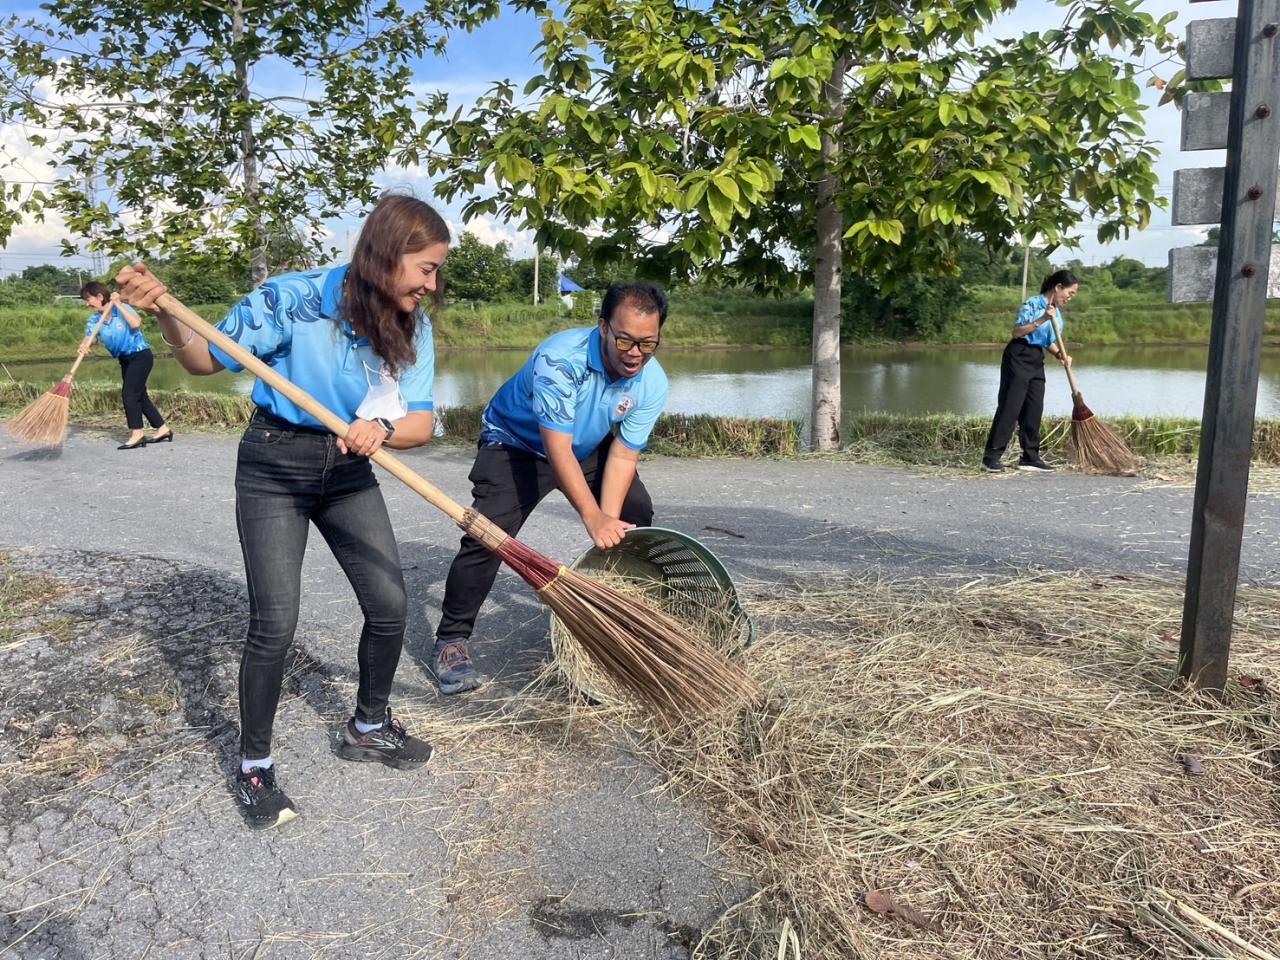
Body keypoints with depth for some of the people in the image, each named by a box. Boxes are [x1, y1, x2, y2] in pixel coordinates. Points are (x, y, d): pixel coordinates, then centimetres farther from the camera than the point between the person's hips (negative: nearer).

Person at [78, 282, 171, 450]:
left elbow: (136, 323, -32)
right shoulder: (93, 320, 1)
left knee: (129, 392, -14)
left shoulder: (122, 309, -13)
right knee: (140, 396, 10)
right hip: (125, 360, 7)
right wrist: (83, 347, -35)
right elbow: (88, 338, -13)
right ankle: (163, 430, 18)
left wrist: (119, 305, -26)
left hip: (141, 355, -7)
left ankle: (137, 434, -11)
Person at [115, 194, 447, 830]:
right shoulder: (296, 298, -20)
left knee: (390, 606, 2)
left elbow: (420, 423, -12)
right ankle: (254, 765, 17)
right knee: (274, 624, -7)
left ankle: (368, 727, 29)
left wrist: (382, 429, -33)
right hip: (274, 468, -4)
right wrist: (165, 316, -28)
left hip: (350, 473, 5)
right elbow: (208, 358, -8)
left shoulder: (413, 327, -6)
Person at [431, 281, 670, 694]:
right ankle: (451, 641, -3)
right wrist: (594, 518, -43)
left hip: (587, 447, 6)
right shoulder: (560, 358, -37)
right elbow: (557, 448, -38)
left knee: (637, 515, 2)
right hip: (516, 443, -5)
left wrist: (610, 524, -28)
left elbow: (623, 455, -17)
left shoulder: (652, 383, -20)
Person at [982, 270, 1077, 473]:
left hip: (1037, 362, 8)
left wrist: (1061, 355, 0)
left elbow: (1050, 342, 18)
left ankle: (1030, 457, 12)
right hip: (1018, 357, -8)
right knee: (1010, 406, -9)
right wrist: (1041, 320, -28)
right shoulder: (1033, 304, -10)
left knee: (1034, 409, 6)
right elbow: (1017, 332, -19)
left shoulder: (1057, 313, 15)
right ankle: (992, 455, -6)